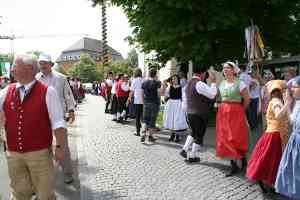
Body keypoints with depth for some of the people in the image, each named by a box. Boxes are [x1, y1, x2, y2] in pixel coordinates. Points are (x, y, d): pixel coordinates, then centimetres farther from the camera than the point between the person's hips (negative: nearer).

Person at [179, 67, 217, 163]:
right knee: (199, 136, 9)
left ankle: (184, 150, 17)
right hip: (200, 115, -8)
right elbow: (212, 94, -18)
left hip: (190, 114, 8)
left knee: (194, 133, 26)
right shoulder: (199, 84, -18)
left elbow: (184, 101, 15)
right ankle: (193, 157, 19)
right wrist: (213, 82, -9)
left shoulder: (187, 84, 9)